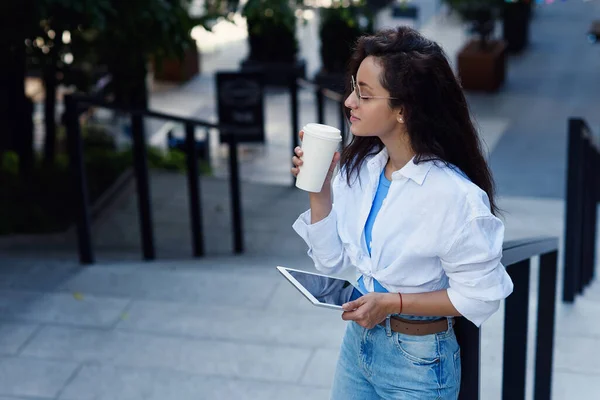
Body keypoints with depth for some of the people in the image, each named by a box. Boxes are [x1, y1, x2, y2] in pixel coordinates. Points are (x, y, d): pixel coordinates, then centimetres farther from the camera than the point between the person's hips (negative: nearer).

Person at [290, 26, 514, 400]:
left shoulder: (454, 196, -26)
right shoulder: (358, 167, -7)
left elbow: (480, 295, -17)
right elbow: (332, 260, -1)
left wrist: (393, 303, -20)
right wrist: (318, 189, -12)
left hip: (418, 360, -5)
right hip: (359, 338, 6)